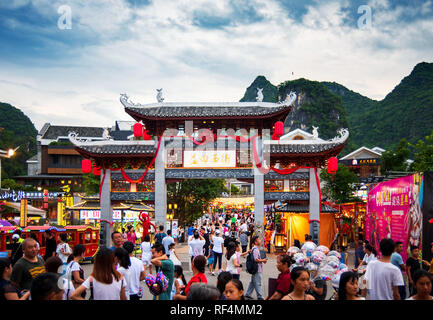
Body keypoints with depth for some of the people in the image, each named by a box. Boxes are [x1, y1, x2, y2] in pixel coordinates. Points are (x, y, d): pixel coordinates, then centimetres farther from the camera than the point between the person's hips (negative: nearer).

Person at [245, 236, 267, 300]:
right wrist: (263, 260, -12)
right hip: (257, 269, -10)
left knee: (253, 282, 16)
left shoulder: (257, 249, 14)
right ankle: (259, 296, 3)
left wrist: (262, 260, 10)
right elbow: (256, 259, -24)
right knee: (258, 283, -3)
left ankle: (248, 294, 22)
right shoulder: (255, 249, -19)